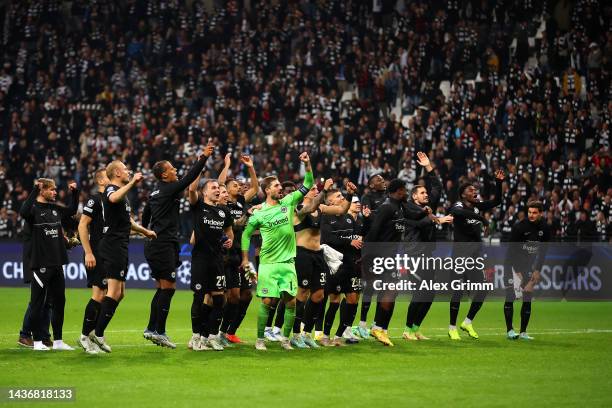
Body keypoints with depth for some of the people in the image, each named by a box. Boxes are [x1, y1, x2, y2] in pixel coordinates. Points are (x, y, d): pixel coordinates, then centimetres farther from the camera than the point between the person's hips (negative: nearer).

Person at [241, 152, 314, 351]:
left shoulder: (288, 203, 6)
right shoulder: (259, 213, -1)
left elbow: (308, 185, 7)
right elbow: (246, 234, 10)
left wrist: (307, 165, -7)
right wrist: (245, 259, 8)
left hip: (288, 262, 3)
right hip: (268, 263, -3)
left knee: (291, 301, -1)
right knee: (267, 301, -6)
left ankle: (285, 339, 10)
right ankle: (260, 339, 6)